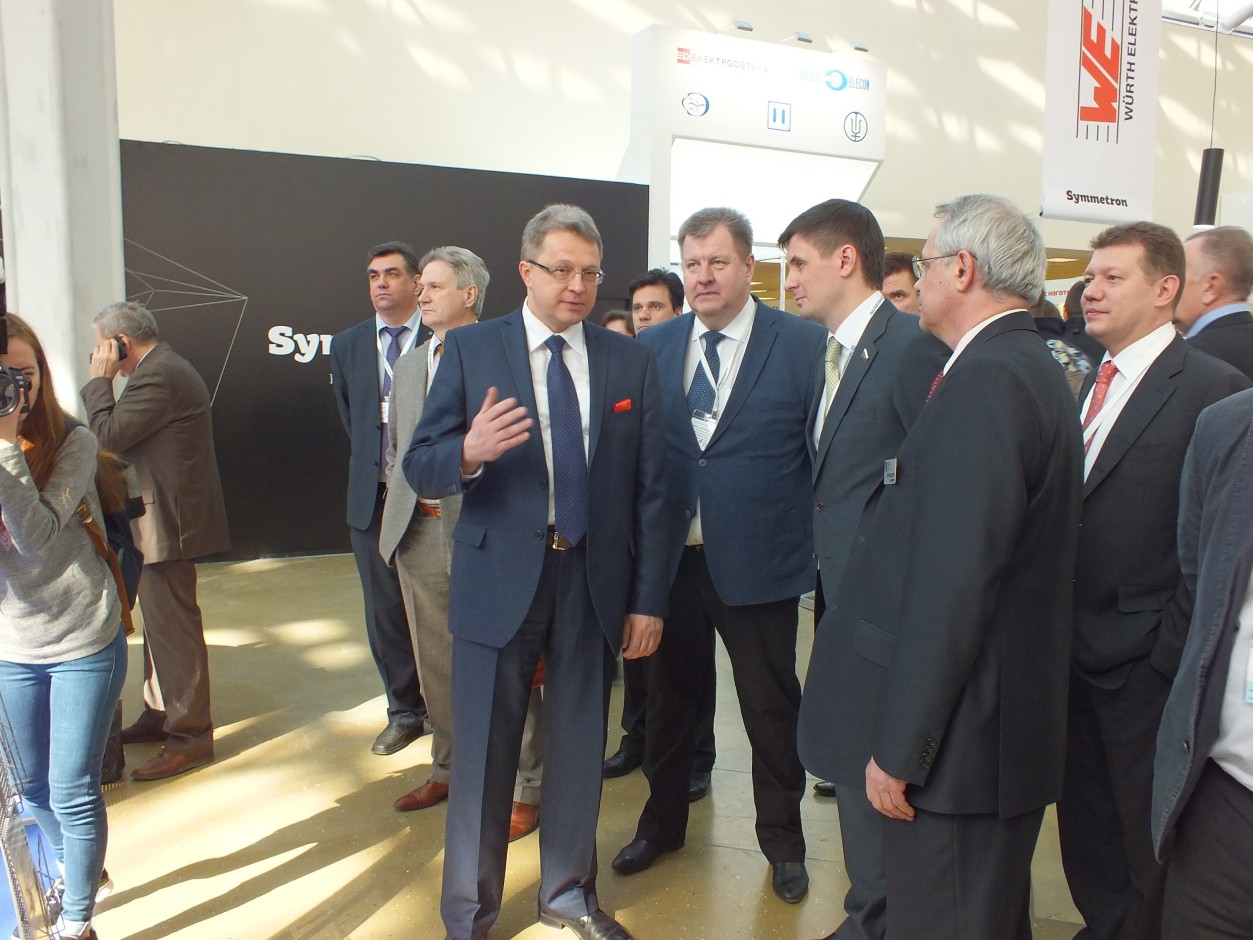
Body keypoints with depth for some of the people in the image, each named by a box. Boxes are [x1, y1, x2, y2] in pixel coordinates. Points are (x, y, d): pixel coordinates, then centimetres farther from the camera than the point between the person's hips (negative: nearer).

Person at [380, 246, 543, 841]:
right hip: (420, 531, 7)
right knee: (436, 663, 17)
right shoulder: (408, 364, 16)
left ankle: (526, 787, 14)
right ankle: (448, 770, 34)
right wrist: (406, 493, 12)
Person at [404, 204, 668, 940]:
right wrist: (469, 452, -28)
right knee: (485, 754, 9)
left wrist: (649, 598, 0)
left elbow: (650, 488, 2)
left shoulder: (631, 360, 2)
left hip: (595, 582, 2)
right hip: (499, 580, -2)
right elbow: (421, 468, -5)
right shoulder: (472, 349, -2)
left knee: (580, 748, 16)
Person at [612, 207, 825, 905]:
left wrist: (825, 550, -7)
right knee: (672, 696, 19)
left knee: (772, 706, 12)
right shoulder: (654, 346, 4)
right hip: (670, 558, 3)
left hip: (759, 563, -3)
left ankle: (783, 840, 35)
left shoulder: (805, 344, -7)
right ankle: (663, 822, 41)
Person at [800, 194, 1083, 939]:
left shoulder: (985, 379, -20)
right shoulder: (1032, 368, 11)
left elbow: (952, 583, -24)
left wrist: (900, 746, -18)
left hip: (960, 737, -10)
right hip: (1011, 721, 10)